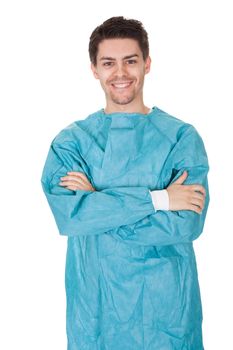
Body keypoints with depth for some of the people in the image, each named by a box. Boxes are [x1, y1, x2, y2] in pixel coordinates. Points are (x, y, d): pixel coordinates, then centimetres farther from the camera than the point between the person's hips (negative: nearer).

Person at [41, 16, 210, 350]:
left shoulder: (182, 136, -5)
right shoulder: (70, 141, -1)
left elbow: (186, 224, -16)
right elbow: (67, 214, -16)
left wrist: (96, 203, -15)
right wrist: (156, 198, -20)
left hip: (166, 301, -1)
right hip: (93, 302, 1)